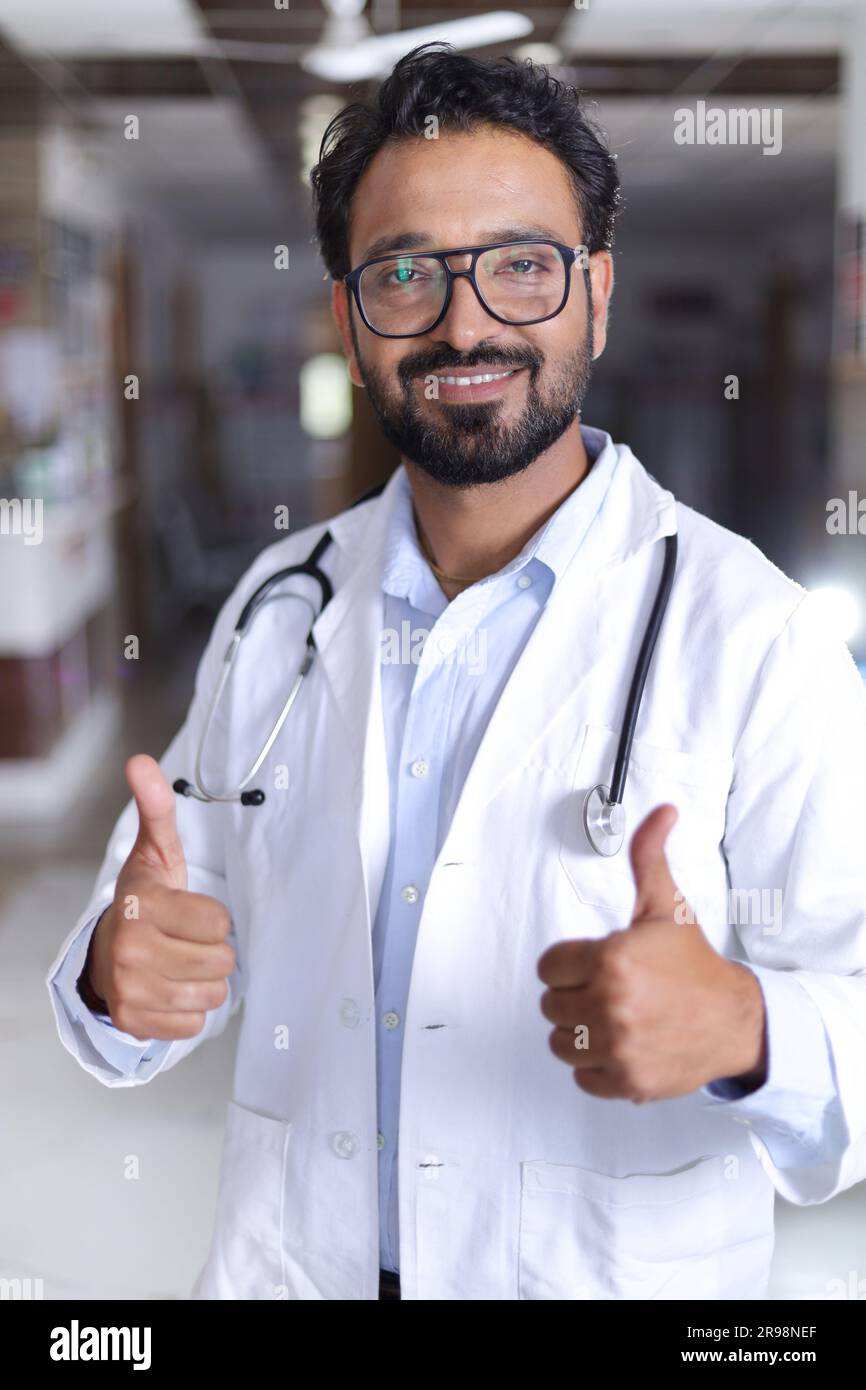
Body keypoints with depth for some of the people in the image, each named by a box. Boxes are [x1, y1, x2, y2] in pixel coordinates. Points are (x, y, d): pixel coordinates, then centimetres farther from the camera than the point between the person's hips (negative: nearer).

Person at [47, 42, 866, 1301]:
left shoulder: (748, 634, -16)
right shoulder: (278, 605, -1)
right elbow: (201, 948, 4)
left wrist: (742, 1029, -38)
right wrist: (119, 978, -18)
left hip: (618, 1272, -3)